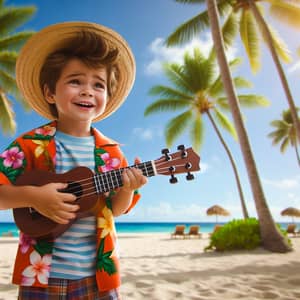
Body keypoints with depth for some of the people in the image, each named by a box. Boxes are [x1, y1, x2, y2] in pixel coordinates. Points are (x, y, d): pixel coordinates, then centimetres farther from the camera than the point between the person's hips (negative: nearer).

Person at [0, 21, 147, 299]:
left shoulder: (110, 152, -2)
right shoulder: (31, 144, -8)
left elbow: (114, 209, 5)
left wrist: (127, 189, -15)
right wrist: (31, 195, -24)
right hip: (42, 274, -1)